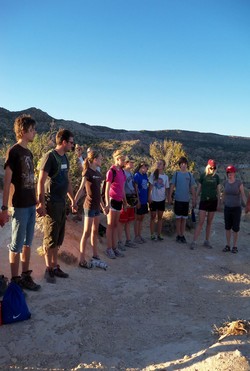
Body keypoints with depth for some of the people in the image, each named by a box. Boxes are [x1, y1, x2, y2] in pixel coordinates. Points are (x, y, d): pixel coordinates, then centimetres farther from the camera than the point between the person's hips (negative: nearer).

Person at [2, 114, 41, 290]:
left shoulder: (29, 152, 12)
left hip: (31, 205, 8)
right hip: (20, 206, -7)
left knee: (28, 242, 14)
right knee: (17, 244, 2)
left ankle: (25, 275, 25)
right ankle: (15, 280, 14)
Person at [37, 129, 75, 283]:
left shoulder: (65, 158, 13)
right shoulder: (50, 156, -12)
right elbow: (41, 181, -15)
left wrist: (72, 199, 20)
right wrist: (41, 203, -19)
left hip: (62, 203, 8)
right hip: (51, 204, -8)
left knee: (59, 238, 13)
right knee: (51, 237, 0)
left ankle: (55, 266, 23)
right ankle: (49, 269, 12)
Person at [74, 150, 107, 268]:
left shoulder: (98, 173, 12)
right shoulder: (87, 172, -11)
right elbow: (81, 189, -18)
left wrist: (103, 205, 21)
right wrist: (74, 202, -28)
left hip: (96, 206, 8)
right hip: (89, 205, -8)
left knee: (95, 231, 15)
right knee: (87, 233, -3)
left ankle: (95, 255, 26)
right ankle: (82, 260, 4)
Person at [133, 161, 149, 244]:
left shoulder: (145, 175, 10)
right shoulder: (136, 175, -11)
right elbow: (136, 188, -13)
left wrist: (148, 198, 10)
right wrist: (138, 200, -15)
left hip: (144, 200, 7)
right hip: (139, 200, -7)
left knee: (142, 218, 13)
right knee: (138, 219, 2)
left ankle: (140, 235, 22)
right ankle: (136, 237, 11)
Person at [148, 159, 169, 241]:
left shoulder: (165, 177, 5)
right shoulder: (153, 175, -3)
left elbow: (166, 188, 8)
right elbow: (150, 186, -4)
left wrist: (168, 198, 1)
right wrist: (149, 197, -10)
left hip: (162, 199, 3)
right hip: (154, 199, -3)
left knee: (160, 217, 8)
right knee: (153, 217, 4)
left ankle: (159, 235, 16)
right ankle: (152, 235, 10)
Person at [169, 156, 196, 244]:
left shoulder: (189, 175, 5)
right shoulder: (176, 174, 0)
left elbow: (192, 188, 8)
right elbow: (172, 186, 1)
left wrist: (194, 199, 5)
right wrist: (170, 196, -5)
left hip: (186, 200, 2)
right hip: (178, 199, -2)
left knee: (184, 218, 8)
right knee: (178, 218, 3)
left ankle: (182, 235, 17)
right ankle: (178, 235, 12)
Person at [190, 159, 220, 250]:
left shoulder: (216, 177, 4)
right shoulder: (203, 176, 0)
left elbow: (218, 191, 9)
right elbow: (199, 189, 4)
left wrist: (218, 203, 7)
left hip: (213, 201, 2)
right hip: (203, 201, -2)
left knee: (209, 222, 9)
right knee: (200, 222, -7)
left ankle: (207, 241, 19)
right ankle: (194, 242, -5)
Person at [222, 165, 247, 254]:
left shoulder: (239, 182, -12)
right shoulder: (226, 182, 1)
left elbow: (243, 196, -12)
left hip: (236, 208, -4)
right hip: (227, 208, 4)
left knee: (235, 228, 1)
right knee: (227, 227, 8)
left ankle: (234, 246, 17)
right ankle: (228, 246, 20)